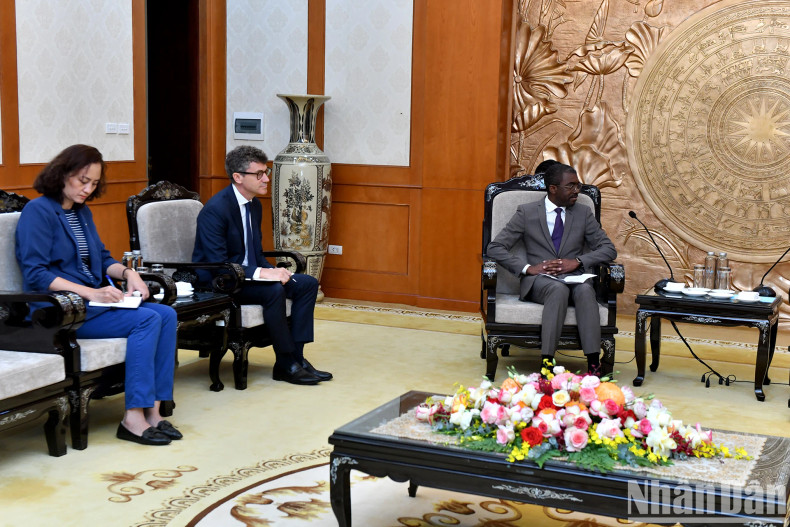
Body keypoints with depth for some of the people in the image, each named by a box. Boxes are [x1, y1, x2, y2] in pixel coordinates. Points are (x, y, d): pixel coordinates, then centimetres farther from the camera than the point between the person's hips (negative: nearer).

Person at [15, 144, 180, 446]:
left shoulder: (82, 212, 18)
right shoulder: (38, 211, -8)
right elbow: (35, 274, -16)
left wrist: (128, 273, -2)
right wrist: (89, 292, -24)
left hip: (95, 298, 8)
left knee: (166, 314, -16)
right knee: (147, 319, -26)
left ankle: (152, 410, -19)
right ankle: (133, 418, -25)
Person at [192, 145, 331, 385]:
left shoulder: (254, 205, 8)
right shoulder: (215, 210, -20)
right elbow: (218, 265, -25)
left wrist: (272, 270, -7)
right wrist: (261, 273, -30)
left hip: (248, 274, 9)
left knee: (308, 283, -6)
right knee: (274, 290, -32)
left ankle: (296, 355, -9)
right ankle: (286, 364, -18)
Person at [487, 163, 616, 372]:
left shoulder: (584, 214, 14)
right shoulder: (527, 212, 6)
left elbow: (609, 249, 9)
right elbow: (495, 247, 0)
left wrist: (577, 261, -10)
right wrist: (528, 267, -15)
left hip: (574, 278, 2)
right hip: (539, 279, -2)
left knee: (585, 290, -34)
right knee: (558, 289, -37)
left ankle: (594, 363, -42)